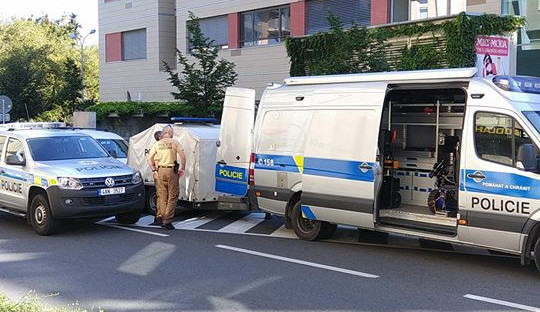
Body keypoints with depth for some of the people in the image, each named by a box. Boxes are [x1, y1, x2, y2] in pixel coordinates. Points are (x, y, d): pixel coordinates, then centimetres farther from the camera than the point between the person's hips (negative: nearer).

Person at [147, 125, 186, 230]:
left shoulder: (157, 144, 9)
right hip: (171, 170, -3)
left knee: (161, 195, 10)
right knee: (173, 196, 1)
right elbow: (182, 156, -9)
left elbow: (149, 158, 2)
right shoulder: (174, 142, 2)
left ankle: (160, 217, 11)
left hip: (160, 171, 3)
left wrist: (154, 170, 6)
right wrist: (182, 168, -2)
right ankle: (167, 220, -3)